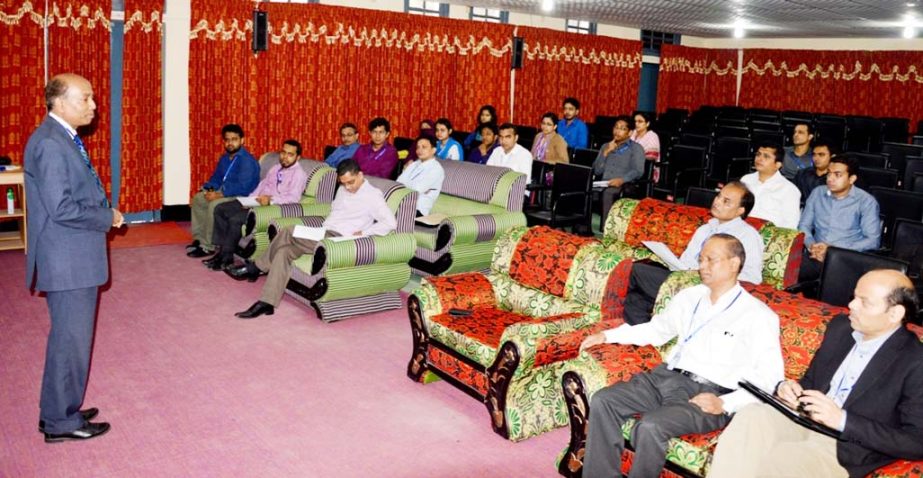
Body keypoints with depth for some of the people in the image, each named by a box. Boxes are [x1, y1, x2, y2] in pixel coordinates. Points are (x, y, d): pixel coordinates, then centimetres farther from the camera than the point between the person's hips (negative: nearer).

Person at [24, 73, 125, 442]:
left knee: (70, 337, 19)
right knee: (70, 340, 0)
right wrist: (108, 217, -13)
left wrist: (104, 212, 5)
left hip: (75, 257, 10)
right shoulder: (50, 143, -19)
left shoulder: (63, 138, 12)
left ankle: (59, 410, 32)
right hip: (67, 260, -10)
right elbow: (62, 208, -25)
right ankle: (61, 422, 13)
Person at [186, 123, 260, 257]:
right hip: (223, 192, 10)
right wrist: (209, 189, -2)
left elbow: (242, 187, -28)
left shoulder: (247, 161, -21)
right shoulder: (225, 158, 10)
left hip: (241, 197, -10)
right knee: (197, 199, 10)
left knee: (214, 205, -30)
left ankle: (208, 246, -20)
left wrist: (219, 195, -26)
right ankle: (199, 238, 14)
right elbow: (216, 177, 19)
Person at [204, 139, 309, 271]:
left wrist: (271, 200, -30)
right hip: (256, 203, 9)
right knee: (220, 209, 0)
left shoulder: (299, 174, -8)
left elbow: (294, 198, -20)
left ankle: (226, 257, -11)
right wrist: (250, 199, 1)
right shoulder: (275, 168, 20)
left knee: (235, 219, -26)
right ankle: (221, 249, -2)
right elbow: (262, 185, 19)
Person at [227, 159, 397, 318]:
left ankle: (256, 267, -5)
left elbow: (390, 223, -17)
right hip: (323, 235, 8)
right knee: (284, 251, -16)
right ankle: (267, 303, -13)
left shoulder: (372, 195, -8)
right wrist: (321, 230, 9)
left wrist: (363, 233, -22)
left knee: (288, 233, -21)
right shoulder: (343, 190, 18)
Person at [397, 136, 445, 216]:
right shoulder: (413, 165, 21)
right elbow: (398, 182, 8)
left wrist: (404, 183, 0)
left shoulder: (436, 169, -1)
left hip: (417, 209, -7)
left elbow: (417, 188, -13)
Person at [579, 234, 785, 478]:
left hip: (709, 393, -6)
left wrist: (725, 403, -21)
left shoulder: (758, 315, -4)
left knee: (651, 426, -32)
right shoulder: (690, 296, 15)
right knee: (602, 401, -15)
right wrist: (607, 335, 21)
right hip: (667, 376, 6)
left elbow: (771, 379, -8)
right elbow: (657, 329, 30)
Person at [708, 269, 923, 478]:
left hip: (842, 451, -5)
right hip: (803, 421, 6)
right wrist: (787, 389, -3)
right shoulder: (840, 326, 10)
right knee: (753, 413, -28)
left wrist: (842, 420, -18)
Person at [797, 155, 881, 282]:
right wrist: (812, 246, -7)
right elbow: (804, 225, 16)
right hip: (816, 256, 3)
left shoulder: (866, 201, 3)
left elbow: (873, 240, -3)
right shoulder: (817, 193, 15)